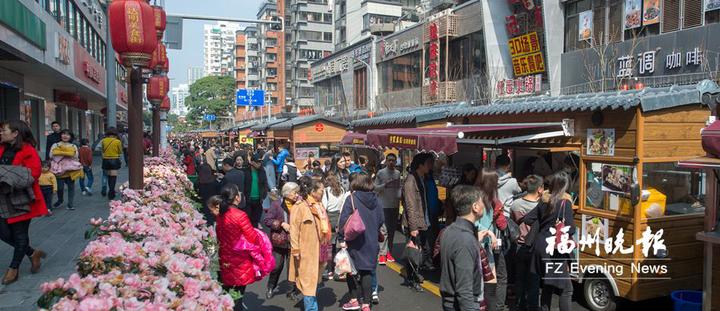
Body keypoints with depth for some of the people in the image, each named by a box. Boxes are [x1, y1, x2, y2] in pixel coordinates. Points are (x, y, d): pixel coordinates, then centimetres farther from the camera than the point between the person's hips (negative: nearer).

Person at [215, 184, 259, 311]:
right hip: (240, 261, -5)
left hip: (225, 260, 6)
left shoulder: (220, 215, -1)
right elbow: (253, 238, -15)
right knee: (239, 292, 6)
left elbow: (219, 236, 9)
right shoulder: (240, 215, -19)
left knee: (226, 293, 17)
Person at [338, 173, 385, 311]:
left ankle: (355, 300, 19)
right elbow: (381, 220, 8)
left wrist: (342, 238, -9)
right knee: (367, 271, 9)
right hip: (371, 242, 4)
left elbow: (344, 220, -16)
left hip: (354, 242, -4)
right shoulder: (376, 200, 2)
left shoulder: (352, 198, -12)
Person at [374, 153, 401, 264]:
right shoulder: (381, 173, -4)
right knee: (384, 230, -9)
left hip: (395, 205, 5)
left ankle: (389, 251, 20)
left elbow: (398, 187, 14)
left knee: (392, 229, 10)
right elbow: (375, 188, -5)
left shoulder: (397, 173, 8)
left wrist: (399, 196, -3)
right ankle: (382, 253, -5)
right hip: (384, 205, -5)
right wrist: (385, 185, -21)